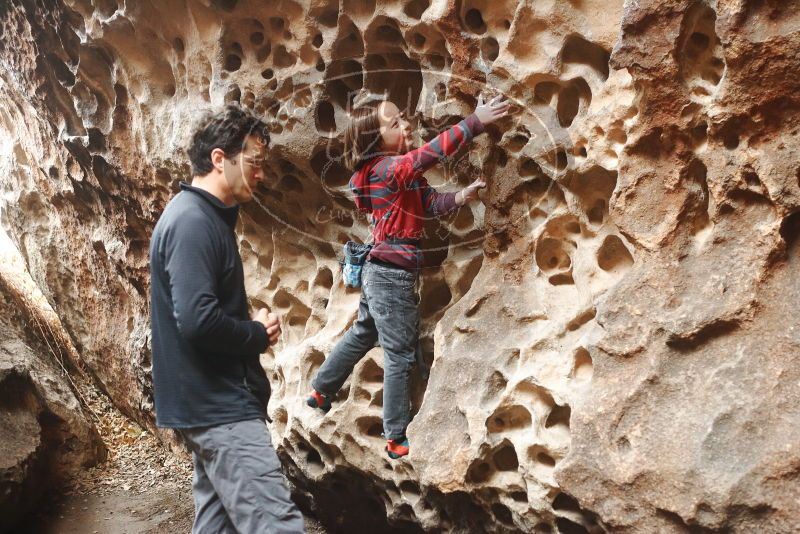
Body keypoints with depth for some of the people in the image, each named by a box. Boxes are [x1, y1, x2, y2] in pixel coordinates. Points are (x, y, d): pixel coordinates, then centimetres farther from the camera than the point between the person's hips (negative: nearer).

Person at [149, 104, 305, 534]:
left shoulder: (203, 217, 14)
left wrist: (252, 325, 3)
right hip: (220, 404, -10)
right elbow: (198, 321, -27)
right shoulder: (193, 222, -17)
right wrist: (259, 334, -11)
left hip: (211, 400, 10)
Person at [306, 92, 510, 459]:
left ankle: (321, 391, 44)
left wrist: (459, 197, -16)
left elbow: (429, 203, 2)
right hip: (392, 275, -10)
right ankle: (395, 439, 10)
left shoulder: (393, 168, 9)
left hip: (380, 271, 10)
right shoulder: (387, 168, -19)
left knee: (363, 334, 26)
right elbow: (431, 153, -34)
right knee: (400, 356, -1)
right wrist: (475, 122, -37)